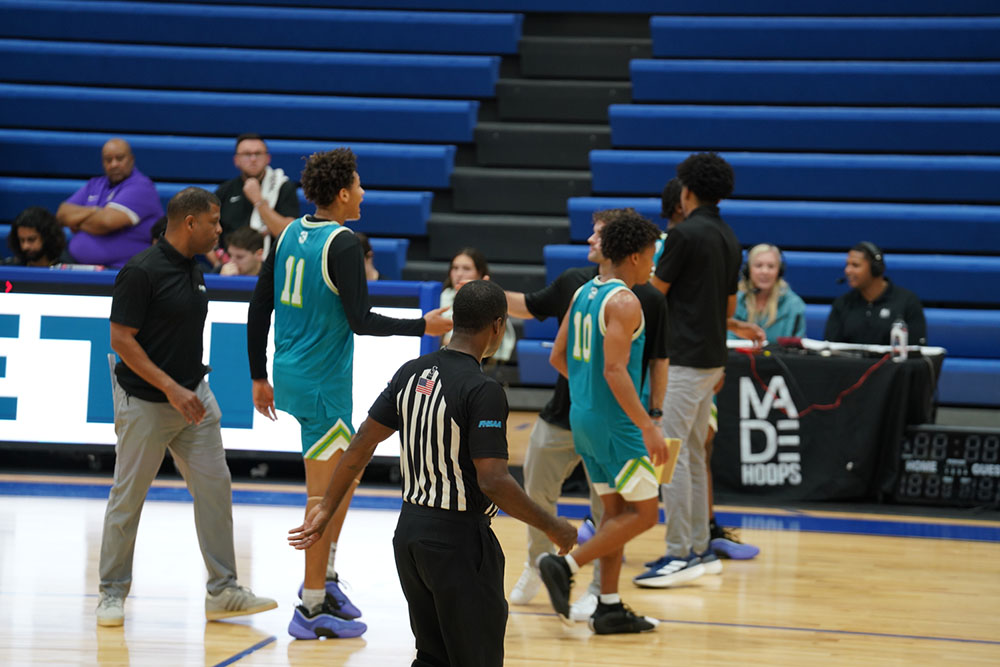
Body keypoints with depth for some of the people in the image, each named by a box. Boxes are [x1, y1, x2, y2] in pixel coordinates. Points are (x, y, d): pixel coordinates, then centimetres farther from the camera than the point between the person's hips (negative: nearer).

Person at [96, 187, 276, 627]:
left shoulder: (193, 271, 9)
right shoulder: (142, 271, -16)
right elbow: (121, 339, -17)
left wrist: (195, 389, 18)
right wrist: (171, 388, -21)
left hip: (192, 397, 8)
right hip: (144, 403, -7)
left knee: (214, 485, 2)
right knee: (127, 498, 2)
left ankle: (222, 592, 7)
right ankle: (112, 594, 14)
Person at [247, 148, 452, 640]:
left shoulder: (291, 233, 7)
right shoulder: (342, 244, -16)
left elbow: (259, 309, 11)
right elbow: (361, 321, -20)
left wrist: (259, 377, 18)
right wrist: (424, 326, -10)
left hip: (290, 373, 8)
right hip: (322, 381, -8)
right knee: (324, 492, -1)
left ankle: (324, 578, 23)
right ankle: (312, 609, 3)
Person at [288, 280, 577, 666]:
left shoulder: (412, 373, 4)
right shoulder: (483, 391, -18)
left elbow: (362, 444, 8)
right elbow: (493, 482, -23)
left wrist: (326, 509, 16)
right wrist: (553, 528, -12)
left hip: (410, 533, 7)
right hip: (459, 543, -7)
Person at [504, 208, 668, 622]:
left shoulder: (649, 300, -10)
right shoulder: (573, 282, 3)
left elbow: (659, 360, -3)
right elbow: (530, 307, 19)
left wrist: (654, 413, -5)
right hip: (561, 414, 5)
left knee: (607, 508, 0)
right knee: (536, 492, 13)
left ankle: (601, 590, 14)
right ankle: (538, 565, 36)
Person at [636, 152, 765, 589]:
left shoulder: (685, 234, -13)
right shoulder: (729, 239, 12)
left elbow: (655, 293, -6)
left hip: (683, 360, -9)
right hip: (712, 359, 9)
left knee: (673, 455, -7)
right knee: (693, 454, 14)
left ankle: (679, 555, -8)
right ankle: (699, 550, 18)